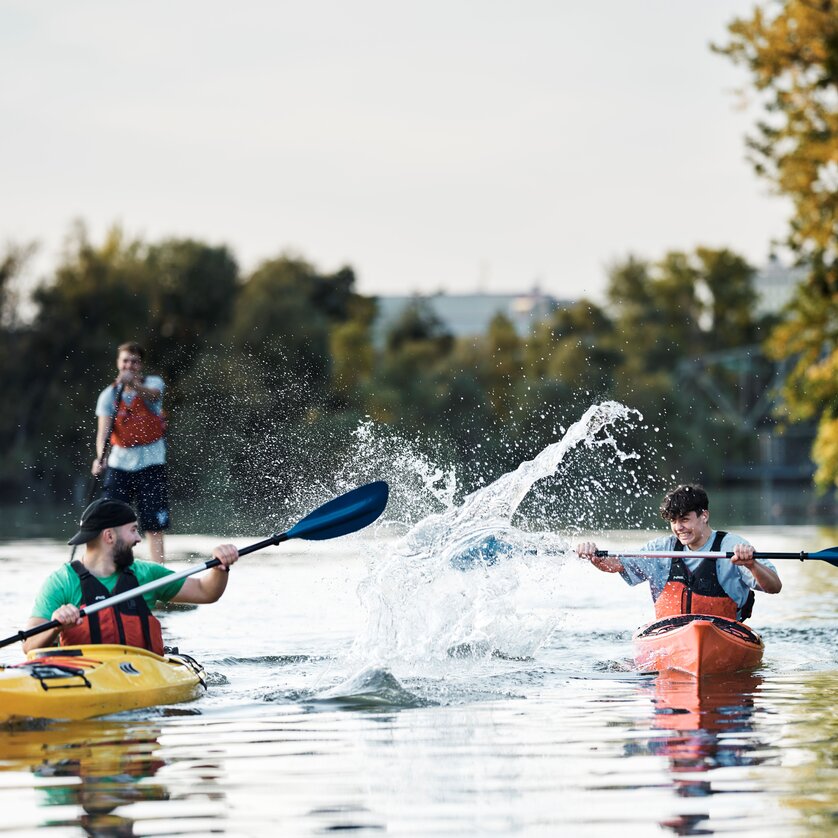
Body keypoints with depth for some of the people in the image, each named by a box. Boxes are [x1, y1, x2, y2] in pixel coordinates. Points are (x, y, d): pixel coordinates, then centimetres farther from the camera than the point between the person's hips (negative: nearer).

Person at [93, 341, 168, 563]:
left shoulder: (153, 382, -3)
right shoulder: (109, 394, 2)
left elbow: (152, 395, -29)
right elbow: (103, 429, -10)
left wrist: (134, 384, -51)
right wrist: (100, 457, -30)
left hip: (150, 463, -2)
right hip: (119, 463, 2)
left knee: (154, 528, -5)